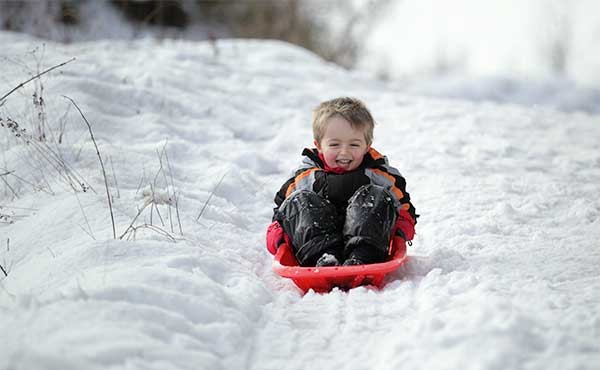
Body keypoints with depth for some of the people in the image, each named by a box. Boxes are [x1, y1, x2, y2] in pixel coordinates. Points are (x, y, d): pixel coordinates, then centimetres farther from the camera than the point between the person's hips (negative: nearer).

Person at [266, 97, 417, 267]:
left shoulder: (378, 173, 10)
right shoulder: (306, 176, 11)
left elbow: (403, 204, 18)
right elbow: (281, 208, 18)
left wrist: (403, 226, -3)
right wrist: (276, 232, -1)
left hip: (366, 238, -1)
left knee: (376, 196, -20)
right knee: (300, 200, -17)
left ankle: (360, 257, -42)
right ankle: (323, 258, -39)